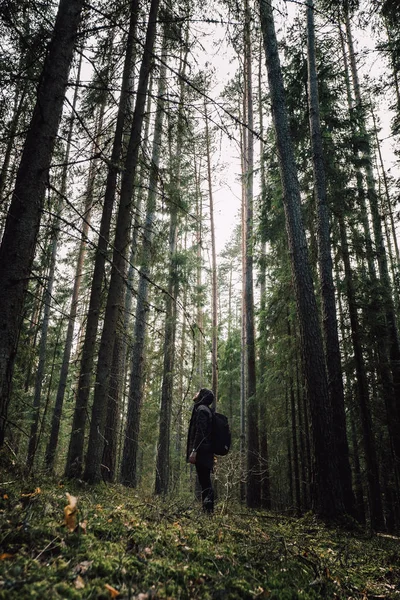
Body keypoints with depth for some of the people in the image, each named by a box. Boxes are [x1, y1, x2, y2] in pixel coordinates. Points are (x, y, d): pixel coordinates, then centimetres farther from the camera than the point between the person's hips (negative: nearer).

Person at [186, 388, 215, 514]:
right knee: (205, 482, 9)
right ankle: (208, 509, 11)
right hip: (207, 452, 10)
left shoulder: (201, 409, -7)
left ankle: (207, 510, -11)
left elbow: (200, 432, -18)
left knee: (204, 482, -10)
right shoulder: (207, 410, 22)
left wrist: (194, 450, -22)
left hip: (201, 452, -10)